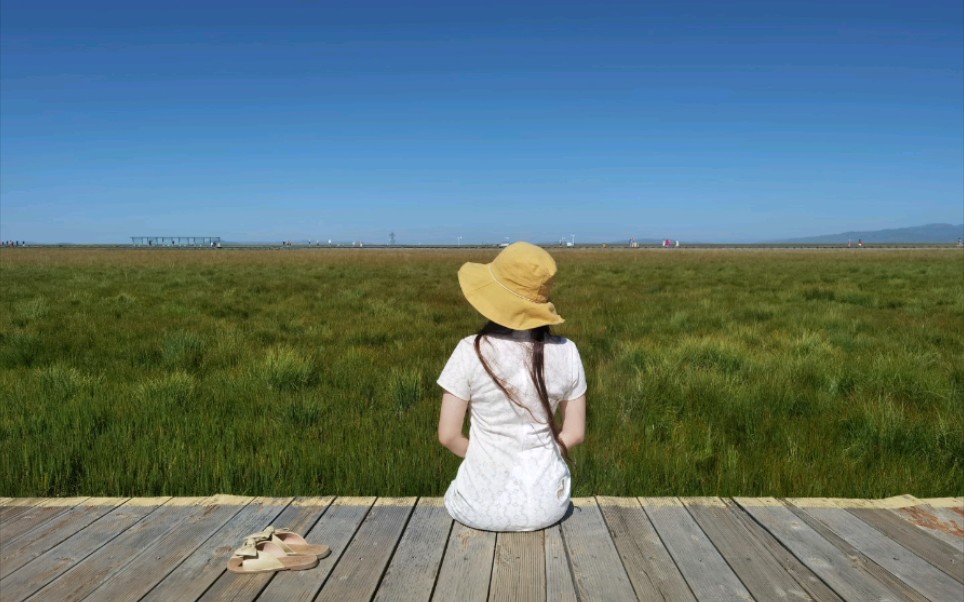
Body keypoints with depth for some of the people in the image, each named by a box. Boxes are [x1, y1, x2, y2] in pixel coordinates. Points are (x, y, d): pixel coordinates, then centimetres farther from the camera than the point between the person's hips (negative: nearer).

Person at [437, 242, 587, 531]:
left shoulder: (471, 352, -17)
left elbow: (448, 436, -10)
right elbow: (574, 433, -2)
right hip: (545, 506, 2)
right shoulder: (566, 352, -10)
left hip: (481, 507, -1)